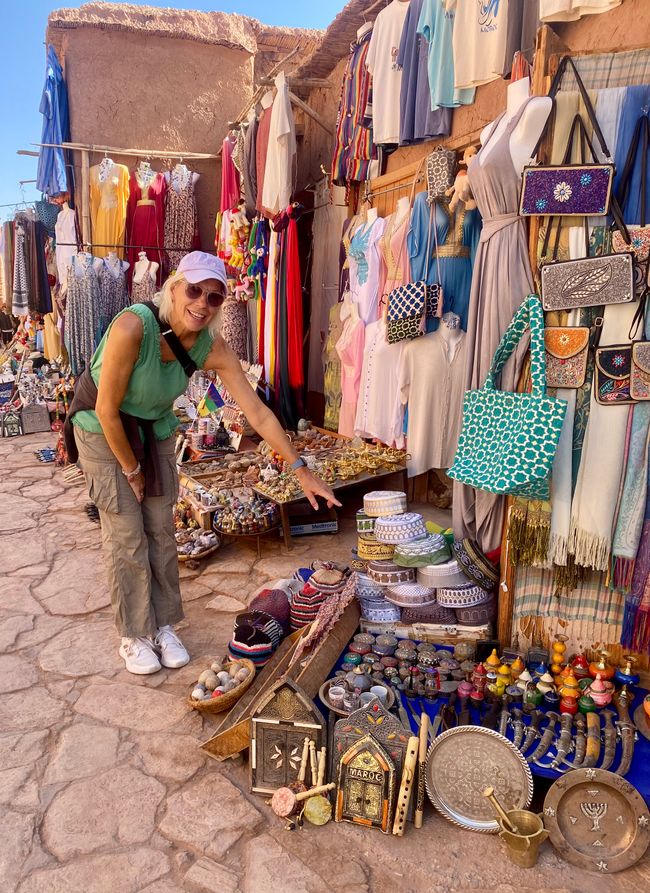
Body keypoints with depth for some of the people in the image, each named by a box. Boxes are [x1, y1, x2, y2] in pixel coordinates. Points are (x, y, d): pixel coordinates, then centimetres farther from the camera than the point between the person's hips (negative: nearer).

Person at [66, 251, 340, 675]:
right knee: (127, 533, -2)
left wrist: (301, 469, -18)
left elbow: (258, 412, -16)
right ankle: (135, 635, 15)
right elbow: (107, 409, -25)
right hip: (102, 428, -4)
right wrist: (131, 470, -14)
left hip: (154, 427, 4)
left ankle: (163, 626, 22)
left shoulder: (213, 349, -19)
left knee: (161, 529, 5)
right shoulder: (133, 326, -33)